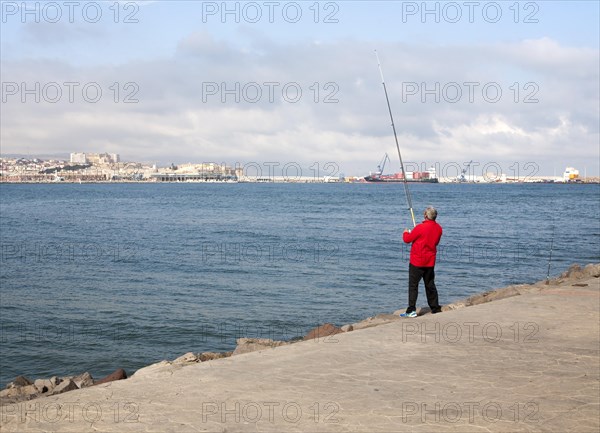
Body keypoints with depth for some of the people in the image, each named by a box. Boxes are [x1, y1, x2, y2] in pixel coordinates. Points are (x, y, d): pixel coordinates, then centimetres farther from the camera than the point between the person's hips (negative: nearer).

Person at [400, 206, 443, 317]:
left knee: (413, 285, -3)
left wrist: (406, 232, 14)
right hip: (430, 261, 6)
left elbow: (407, 239, -10)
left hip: (417, 261, -6)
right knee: (430, 285, 16)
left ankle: (411, 310, -8)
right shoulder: (438, 228, 2)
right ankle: (435, 308, 21)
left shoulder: (420, 228, -18)